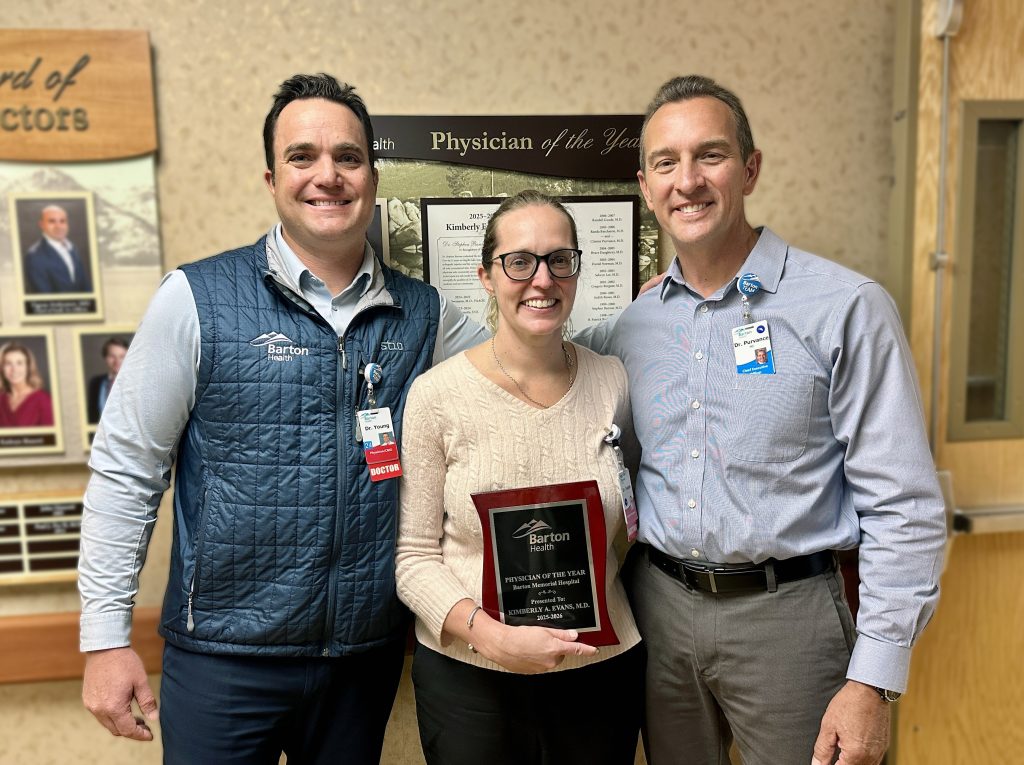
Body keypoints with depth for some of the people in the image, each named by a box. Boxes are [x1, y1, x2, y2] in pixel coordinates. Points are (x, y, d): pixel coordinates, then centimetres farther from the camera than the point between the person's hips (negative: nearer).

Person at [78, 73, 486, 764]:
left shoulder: (423, 314, 0)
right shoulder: (196, 300, -8)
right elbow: (125, 471, -6)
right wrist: (106, 639, -7)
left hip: (369, 651, 3)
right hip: (223, 656, -2)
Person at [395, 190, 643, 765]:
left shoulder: (613, 380, -3)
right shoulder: (436, 395, -12)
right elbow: (415, 555, -9)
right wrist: (490, 635, -20)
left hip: (603, 669, 3)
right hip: (468, 675, -2)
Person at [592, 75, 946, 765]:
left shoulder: (846, 308, -12)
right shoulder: (633, 326, 3)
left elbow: (903, 509, -11)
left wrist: (872, 682, -13)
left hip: (786, 611, -4)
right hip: (658, 606, 5)